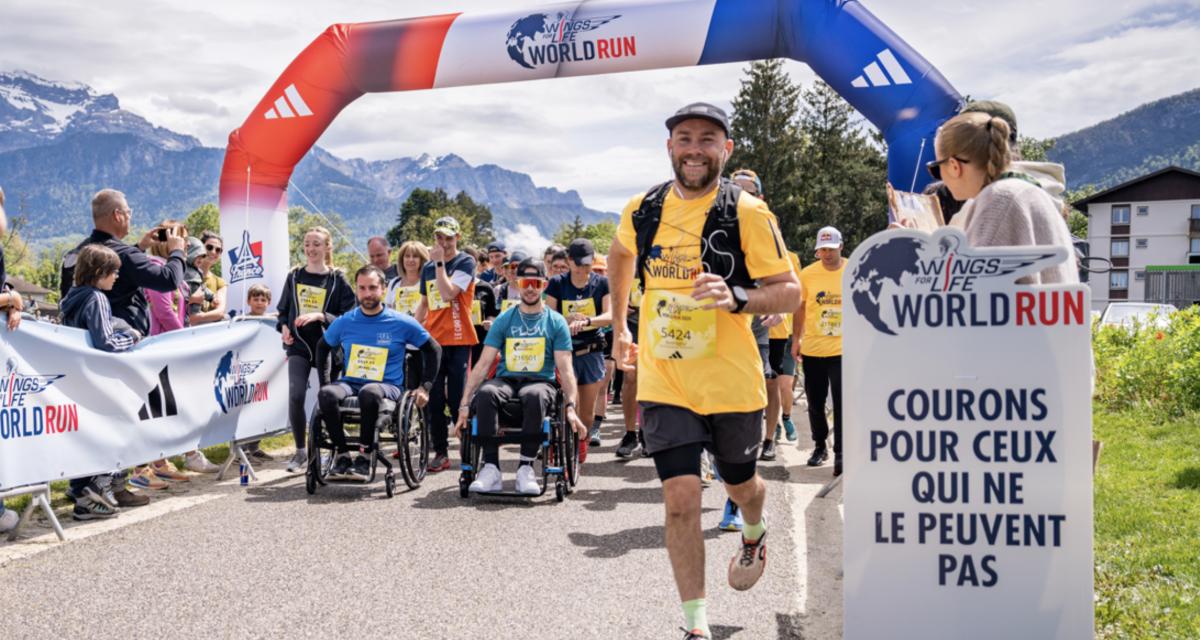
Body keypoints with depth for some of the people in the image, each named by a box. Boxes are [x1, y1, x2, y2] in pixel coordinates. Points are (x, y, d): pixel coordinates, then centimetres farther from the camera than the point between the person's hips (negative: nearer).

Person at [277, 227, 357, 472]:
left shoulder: (337, 279, -1)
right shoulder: (294, 276, 9)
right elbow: (283, 309, 18)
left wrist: (320, 316, -19)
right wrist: (284, 326, -2)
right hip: (298, 345, 2)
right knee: (295, 395, -13)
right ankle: (300, 451, 1)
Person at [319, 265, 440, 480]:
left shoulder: (402, 323, 0)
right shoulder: (344, 323, 7)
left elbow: (434, 350, 9)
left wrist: (425, 387, 2)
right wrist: (324, 382, 12)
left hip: (388, 387, -3)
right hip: (350, 383, 3)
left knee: (369, 392, -39)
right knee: (326, 394, -31)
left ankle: (365, 456, -25)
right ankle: (342, 455, -18)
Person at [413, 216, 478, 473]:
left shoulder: (465, 263, -3)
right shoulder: (428, 268, 15)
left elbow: (448, 293, -17)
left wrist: (440, 262, -13)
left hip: (458, 340, -5)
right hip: (432, 340, 5)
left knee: (457, 399, -5)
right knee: (434, 399, 4)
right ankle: (440, 452, 12)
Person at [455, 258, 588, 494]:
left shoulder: (556, 322, 8)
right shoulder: (503, 320, 11)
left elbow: (565, 369, 1)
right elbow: (484, 363, 4)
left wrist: (571, 407, -14)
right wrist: (464, 405, -6)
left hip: (540, 381, -2)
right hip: (506, 380, 2)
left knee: (535, 396, -39)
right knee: (485, 392, -34)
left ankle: (526, 467, -28)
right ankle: (491, 467, -30)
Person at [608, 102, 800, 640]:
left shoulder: (747, 213, -11)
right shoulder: (642, 210, 0)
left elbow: (789, 290, -11)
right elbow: (621, 255, 23)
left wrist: (737, 298, -30)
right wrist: (618, 324, 22)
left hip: (732, 382, -1)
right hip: (663, 381, 2)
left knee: (740, 484, 20)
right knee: (680, 500, -7)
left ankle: (754, 536, 57)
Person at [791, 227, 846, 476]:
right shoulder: (807, 274, -2)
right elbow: (800, 308, 8)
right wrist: (796, 339, 7)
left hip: (843, 349, -2)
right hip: (812, 349, 2)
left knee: (842, 403, -4)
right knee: (815, 402, 11)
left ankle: (840, 453, 3)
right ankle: (820, 446, 29)